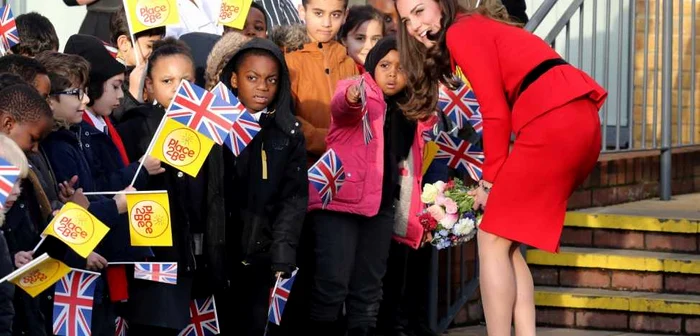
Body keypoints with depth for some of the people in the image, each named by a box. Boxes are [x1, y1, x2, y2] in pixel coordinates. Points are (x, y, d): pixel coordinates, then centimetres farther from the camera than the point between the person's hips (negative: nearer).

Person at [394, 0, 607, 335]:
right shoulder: (480, 29, 28)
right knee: (507, 242, 14)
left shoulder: (461, 33, 0)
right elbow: (506, 109, 23)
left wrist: (490, 180, 4)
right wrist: (494, 180, 19)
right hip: (581, 122, 9)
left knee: (493, 240, -1)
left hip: (555, 122, -9)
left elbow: (496, 114, -5)